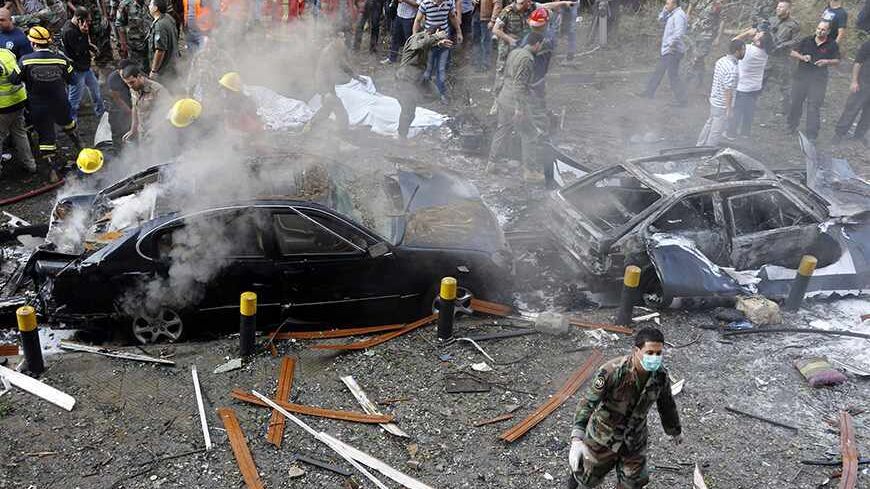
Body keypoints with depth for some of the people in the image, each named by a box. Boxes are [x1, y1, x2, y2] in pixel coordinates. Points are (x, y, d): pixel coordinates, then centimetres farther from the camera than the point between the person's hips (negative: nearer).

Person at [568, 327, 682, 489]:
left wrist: (675, 431, 21)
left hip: (634, 443, 3)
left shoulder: (661, 376, -15)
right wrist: (577, 439, -44)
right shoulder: (612, 371, -33)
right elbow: (587, 403, -33)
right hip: (603, 438, -3)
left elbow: (667, 406, 5)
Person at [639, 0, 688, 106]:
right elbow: (661, 19, 21)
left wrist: (672, 44, -33)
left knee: (673, 75, -9)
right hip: (667, 50, 10)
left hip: (673, 50, -10)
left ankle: (681, 100, -7)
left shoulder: (679, 15, -17)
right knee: (658, 71, 20)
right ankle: (649, 92, 33)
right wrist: (665, 10, 6)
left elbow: (679, 32, -28)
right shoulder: (672, 14, 13)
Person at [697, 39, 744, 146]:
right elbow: (728, 91, -25)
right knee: (716, 131, 7)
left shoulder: (721, 60, -1)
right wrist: (729, 109, -17)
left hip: (714, 100, 9)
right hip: (722, 105, -9)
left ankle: (699, 145, 37)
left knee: (709, 124, 24)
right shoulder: (732, 69, -28)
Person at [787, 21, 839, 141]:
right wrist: (802, 57, -13)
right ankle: (792, 125, 28)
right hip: (801, 76, 2)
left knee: (814, 106, -5)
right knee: (796, 102, 9)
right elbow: (793, 53, 7)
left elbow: (837, 61, 5)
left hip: (819, 80, -2)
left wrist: (826, 61, -15)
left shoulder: (832, 45, 0)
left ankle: (812, 134, -1)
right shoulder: (806, 41, 4)